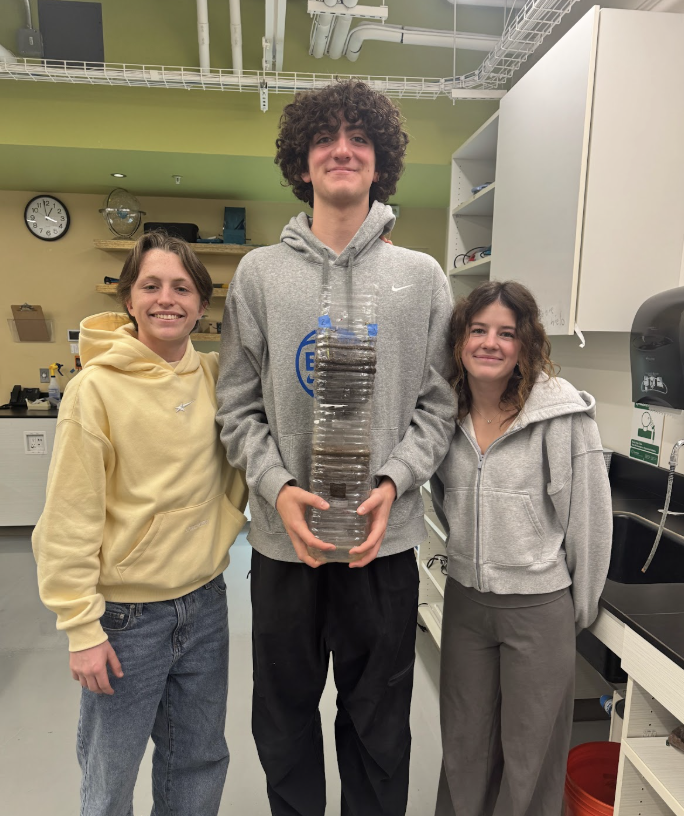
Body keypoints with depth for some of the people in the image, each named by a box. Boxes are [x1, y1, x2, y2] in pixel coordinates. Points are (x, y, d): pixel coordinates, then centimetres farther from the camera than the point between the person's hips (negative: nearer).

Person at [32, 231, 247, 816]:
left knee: (201, 759, 22)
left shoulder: (216, 376, -1)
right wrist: (82, 626, -12)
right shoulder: (97, 388, -14)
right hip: (126, 613, -4)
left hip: (205, 601, 4)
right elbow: (71, 518, -13)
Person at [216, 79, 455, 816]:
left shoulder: (421, 276, 3)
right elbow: (238, 404, 0)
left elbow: (437, 402, 1)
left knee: (377, 720, 17)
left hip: (386, 538, 0)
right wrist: (277, 487, -14)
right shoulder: (260, 272, 3)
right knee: (284, 713, 20)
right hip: (283, 536, 1)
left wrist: (393, 483, -14)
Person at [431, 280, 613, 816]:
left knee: (530, 753, 15)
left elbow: (590, 516, -11)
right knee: (463, 743, 23)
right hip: (464, 599, 5)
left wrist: (582, 607, -3)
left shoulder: (562, 413, -17)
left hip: (540, 605, -4)